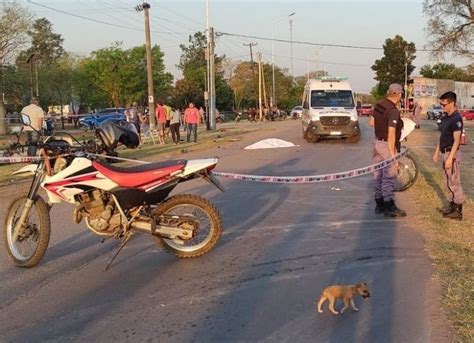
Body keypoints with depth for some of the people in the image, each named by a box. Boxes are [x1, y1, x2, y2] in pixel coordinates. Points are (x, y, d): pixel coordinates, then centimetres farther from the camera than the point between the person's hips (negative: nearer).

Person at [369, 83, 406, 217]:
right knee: (389, 176, -2)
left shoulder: (379, 105, 3)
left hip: (377, 142, 8)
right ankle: (389, 207, 3)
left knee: (378, 174, 13)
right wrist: (392, 154, -21)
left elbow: (371, 122, 14)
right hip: (387, 145, -8)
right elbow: (391, 134, -24)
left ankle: (379, 204, 22)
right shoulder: (393, 111, -21)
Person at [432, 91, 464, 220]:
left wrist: (450, 158, -24)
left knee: (454, 182, -3)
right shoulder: (446, 117, 11)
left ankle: (458, 211, 3)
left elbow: (456, 140, -21)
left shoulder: (456, 119, -18)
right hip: (445, 152, 9)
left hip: (452, 153, -9)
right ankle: (452, 205, 26)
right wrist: (437, 152, 19)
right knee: (449, 182, 16)